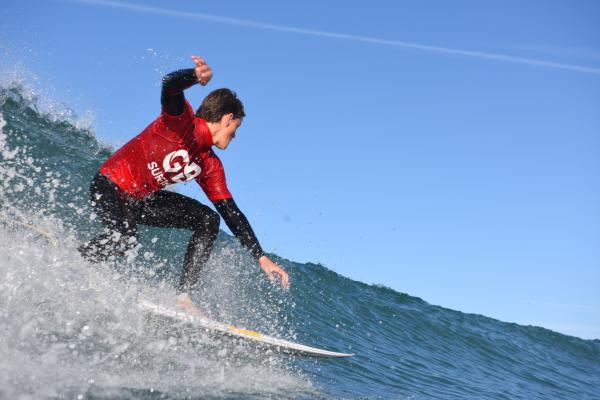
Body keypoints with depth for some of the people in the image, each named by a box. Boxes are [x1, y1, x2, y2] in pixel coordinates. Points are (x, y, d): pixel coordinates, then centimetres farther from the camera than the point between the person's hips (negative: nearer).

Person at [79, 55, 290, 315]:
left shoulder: (210, 167, 4)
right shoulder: (182, 120, -14)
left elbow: (232, 214, 4)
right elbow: (170, 86, -35)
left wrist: (262, 259, 0)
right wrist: (197, 76, -60)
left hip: (140, 201, 8)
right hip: (110, 187, -8)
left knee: (208, 219, -4)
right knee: (125, 238, -34)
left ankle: (183, 296, -7)